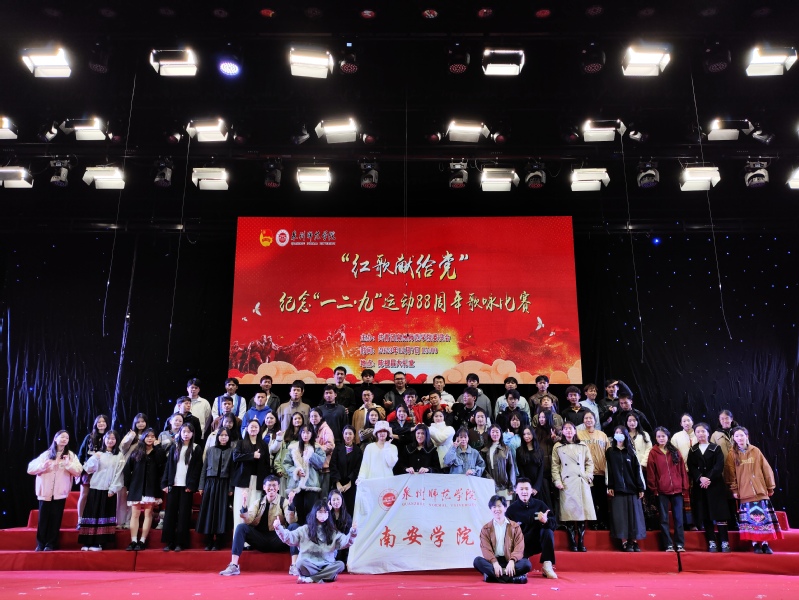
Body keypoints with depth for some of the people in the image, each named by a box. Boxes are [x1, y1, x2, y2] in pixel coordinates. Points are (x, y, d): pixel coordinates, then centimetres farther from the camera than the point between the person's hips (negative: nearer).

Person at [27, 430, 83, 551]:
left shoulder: (71, 455, 7)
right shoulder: (46, 454, 9)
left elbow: (78, 471, -4)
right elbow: (30, 469, 2)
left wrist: (68, 464, -20)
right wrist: (42, 466, -16)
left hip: (60, 493, -1)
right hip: (45, 492, 1)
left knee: (55, 519, 1)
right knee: (43, 519, 1)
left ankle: (50, 544, 10)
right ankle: (40, 544, 14)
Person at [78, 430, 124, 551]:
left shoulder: (119, 457, 5)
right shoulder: (98, 454, 10)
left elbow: (118, 474, -1)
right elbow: (88, 469, 2)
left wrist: (113, 489, -9)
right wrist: (94, 459, -14)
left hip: (108, 490, -1)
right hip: (95, 488, 2)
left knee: (104, 515, -1)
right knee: (92, 514, 1)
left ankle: (99, 542, 2)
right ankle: (87, 542, 6)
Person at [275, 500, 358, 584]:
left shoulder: (332, 531, 11)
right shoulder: (305, 529, 8)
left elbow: (345, 542, 0)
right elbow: (289, 537, 0)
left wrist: (352, 532, -19)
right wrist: (279, 528, -16)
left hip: (326, 566, 2)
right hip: (308, 565, -2)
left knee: (340, 565, -28)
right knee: (301, 563, -34)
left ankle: (310, 579, -28)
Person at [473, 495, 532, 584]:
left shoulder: (515, 526, 8)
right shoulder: (486, 528, 8)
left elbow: (519, 547, -3)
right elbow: (486, 549, -5)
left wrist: (512, 561, -23)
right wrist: (495, 563, -24)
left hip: (509, 561, 0)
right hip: (493, 561, 0)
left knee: (526, 564, -29)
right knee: (477, 561, -30)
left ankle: (494, 575, -30)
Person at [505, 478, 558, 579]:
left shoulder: (539, 504, -3)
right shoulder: (512, 508, -4)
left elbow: (554, 525, -10)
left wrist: (546, 521, -32)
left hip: (539, 542, 2)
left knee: (548, 531, -27)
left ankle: (547, 567, -17)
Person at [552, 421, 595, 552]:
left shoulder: (583, 446, 12)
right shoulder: (558, 447, 8)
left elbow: (589, 463, 11)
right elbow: (555, 465, 4)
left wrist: (588, 477, -2)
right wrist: (557, 481, -5)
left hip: (581, 483, 1)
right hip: (566, 484, -1)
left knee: (582, 511, -1)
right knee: (569, 512, -3)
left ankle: (581, 543, 6)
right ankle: (572, 543, 4)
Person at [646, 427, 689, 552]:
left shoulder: (675, 452, 8)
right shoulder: (653, 453, 1)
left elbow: (682, 470, 7)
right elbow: (650, 473, -1)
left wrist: (684, 486, 2)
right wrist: (654, 489, -5)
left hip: (677, 490, 2)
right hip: (661, 491, -2)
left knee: (678, 518, 4)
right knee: (664, 519, 2)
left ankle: (680, 544, 10)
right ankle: (668, 544, 7)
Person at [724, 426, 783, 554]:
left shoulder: (756, 451, 5)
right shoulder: (732, 454, 1)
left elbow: (766, 469, 8)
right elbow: (731, 474, 1)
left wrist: (770, 487, 6)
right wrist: (734, 490, -3)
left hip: (760, 490, 2)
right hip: (745, 492, -1)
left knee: (763, 516, 2)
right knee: (751, 518, -3)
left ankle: (765, 543, 9)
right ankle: (755, 544, 2)